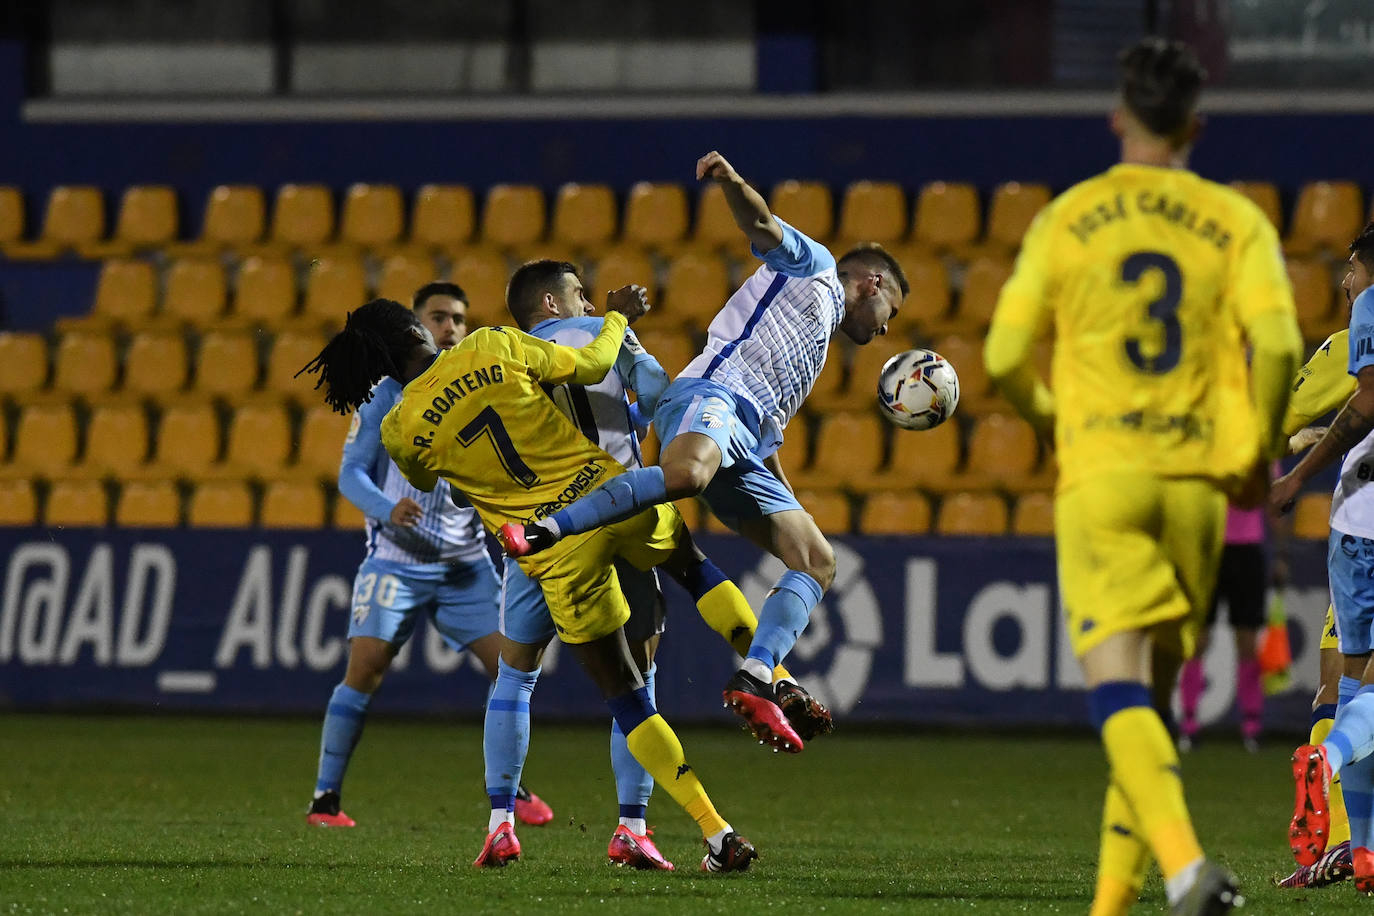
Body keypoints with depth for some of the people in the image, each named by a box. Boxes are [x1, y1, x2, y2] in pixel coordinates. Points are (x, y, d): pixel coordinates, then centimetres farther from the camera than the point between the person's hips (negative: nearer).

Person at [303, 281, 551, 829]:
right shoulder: (387, 394, -2)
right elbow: (352, 473, -4)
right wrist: (388, 508, -23)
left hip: (465, 565, 3)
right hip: (396, 559, -3)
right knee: (364, 672, -12)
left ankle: (515, 790, 10)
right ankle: (325, 798, -3)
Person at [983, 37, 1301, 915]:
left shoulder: (1066, 218, 4)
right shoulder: (1236, 220, 4)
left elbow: (1006, 353, 4)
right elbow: (1276, 342, -8)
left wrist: (1050, 412, 25)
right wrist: (1261, 447, 8)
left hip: (1100, 473, -2)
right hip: (1197, 477, 2)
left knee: (1120, 688, -11)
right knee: (1155, 689, 15)